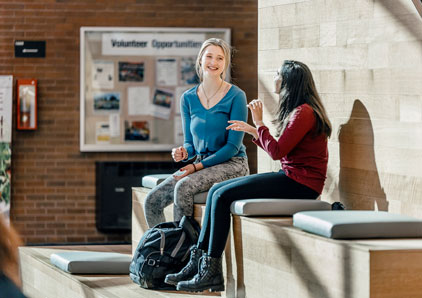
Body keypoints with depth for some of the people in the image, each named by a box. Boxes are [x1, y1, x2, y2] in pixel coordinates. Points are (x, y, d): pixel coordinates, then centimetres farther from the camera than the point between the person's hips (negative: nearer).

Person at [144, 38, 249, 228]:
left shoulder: (236, 96, -8)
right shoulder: (188, 98, 8)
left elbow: (233, 146, -11)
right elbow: (190, 143, 14)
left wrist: (197, 166, -18)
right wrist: (184, 152, -11)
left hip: (231, 164, -6)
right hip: (201, 165, 6)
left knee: (183, 187, -32)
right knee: (152, 201, -13)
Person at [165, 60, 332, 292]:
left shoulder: (304, 112, -14)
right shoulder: (296, 111, 19)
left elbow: (277, 151, -19)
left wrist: (259, 123, -10)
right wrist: (253, 131, 20)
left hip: (300, 183, -10)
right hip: (289, 176, 10)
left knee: (223, 196, -15)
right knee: (216, 191, 3)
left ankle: (211, 271, -13)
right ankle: (198, 262, -1)